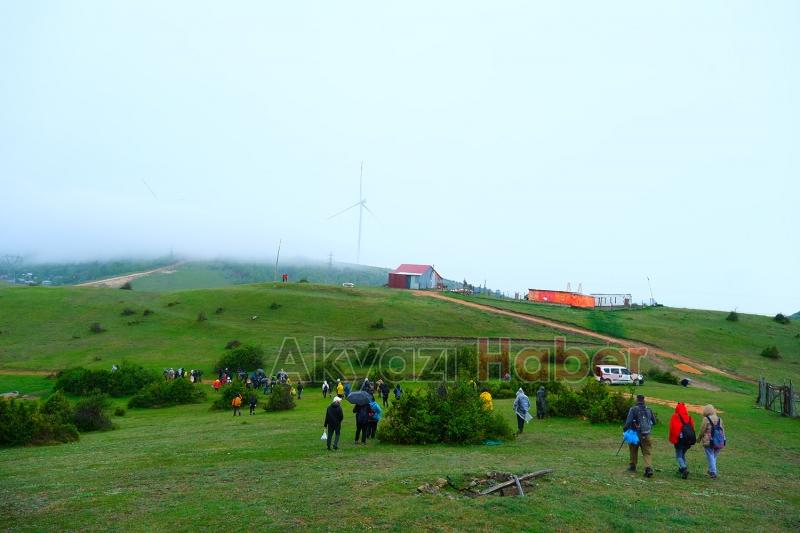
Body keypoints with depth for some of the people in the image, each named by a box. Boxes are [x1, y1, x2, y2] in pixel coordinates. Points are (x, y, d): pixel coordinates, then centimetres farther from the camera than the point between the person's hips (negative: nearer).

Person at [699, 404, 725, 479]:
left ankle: (713, 472, 0)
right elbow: (723, 430, 11)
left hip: (708, 442, -5)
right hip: (719, 442, 5)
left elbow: (702, 430, -7)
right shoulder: (719, 419, 5)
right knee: (714, 457, 18)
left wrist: (699, 439, 10)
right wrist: (723, 441, 22)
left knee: (710, 457, 3)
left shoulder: (706, 419, -12)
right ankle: (711, 470, 24)